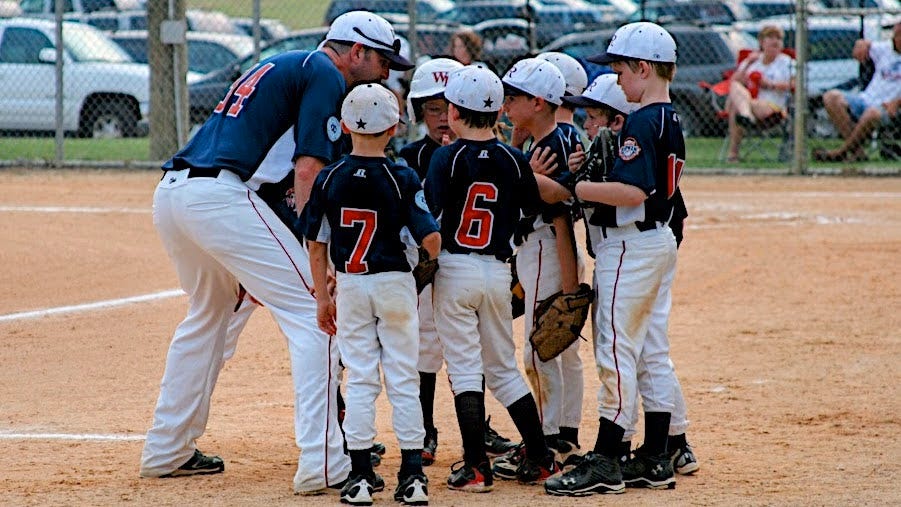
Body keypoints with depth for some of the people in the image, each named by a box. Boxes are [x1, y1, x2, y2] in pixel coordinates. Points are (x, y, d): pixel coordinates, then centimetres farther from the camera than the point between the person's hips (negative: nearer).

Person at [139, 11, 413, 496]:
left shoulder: (282, 65, 29)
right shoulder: (326, 74, 2)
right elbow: (307, 171, -8)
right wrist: (318, 254, -8)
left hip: (170, 193, 10)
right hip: (219, 195, -9)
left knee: (209, 311, 29)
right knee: (312, 313, -6)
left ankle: (166, 451, 33)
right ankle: (323, 465, -14)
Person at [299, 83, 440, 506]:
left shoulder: (329, 179, -3)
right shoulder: (402, 179, -10)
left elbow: (316, 245, 1)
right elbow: (430, 239, -13)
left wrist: (323, 297, 10)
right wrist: (432, 265, 10)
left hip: (350, 285, 2)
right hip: (395, 283, -2)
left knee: (360, 378, 6)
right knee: (403, 379, 5)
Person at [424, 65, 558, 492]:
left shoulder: (447, 157, -9)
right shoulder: (514, 160, 1)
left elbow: (430, 216, -17)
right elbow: (534, 214, 7)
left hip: (455, 269, -4)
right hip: (498, 272, 4)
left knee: (464, 368, 0)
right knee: (503, 369, 15)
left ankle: (476, 467, -5)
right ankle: (540, 460, 14)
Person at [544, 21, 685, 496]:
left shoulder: (640, 123, -18)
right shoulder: (671, 120, 12)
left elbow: (634, 192, -27)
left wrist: (576, 187, -20)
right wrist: (591, 175, 8)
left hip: (630, 244, -10)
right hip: (660, 239, 10)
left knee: (616, 353, -7)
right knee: (652, 352, 12)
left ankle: (604, 463, -5)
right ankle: (655, 460, 16)